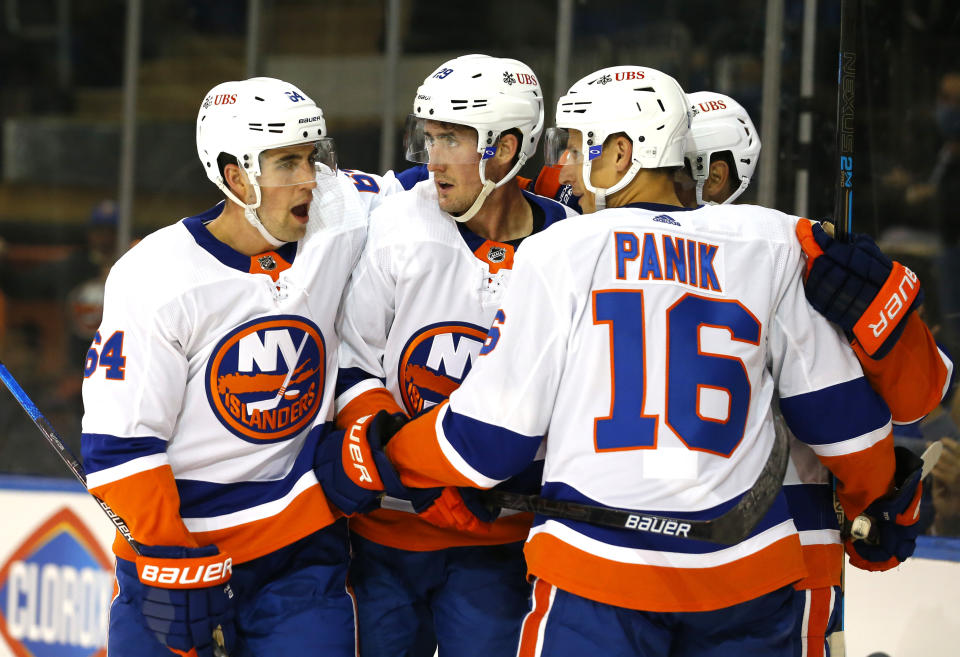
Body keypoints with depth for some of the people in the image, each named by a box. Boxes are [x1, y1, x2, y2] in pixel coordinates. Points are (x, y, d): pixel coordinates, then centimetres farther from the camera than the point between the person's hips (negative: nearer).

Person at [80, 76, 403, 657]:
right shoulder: (156, 278, -14)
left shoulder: (337, 222, -4)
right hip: (179, 539, -3)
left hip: (303, 543, 3)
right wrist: (169, 558, -15)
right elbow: (118, 442, -12)